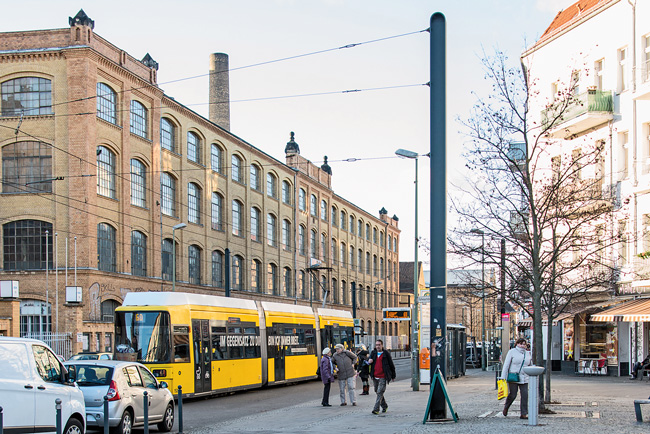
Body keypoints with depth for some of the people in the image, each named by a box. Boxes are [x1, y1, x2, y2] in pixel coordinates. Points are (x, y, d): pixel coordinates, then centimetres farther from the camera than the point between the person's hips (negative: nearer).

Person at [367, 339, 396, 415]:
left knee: (380, 392, -13)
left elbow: (391, 365, 4)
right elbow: (369, 361, 17)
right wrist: (369, 361, -9)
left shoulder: (386, 353, -2)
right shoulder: (373, 353, 10)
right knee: (377, 392, 14)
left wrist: (393, 376, 7)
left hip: (383, 377, -5)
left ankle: (376, 409, -16)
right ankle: (384, 406, 31)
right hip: (375, 377, 5)